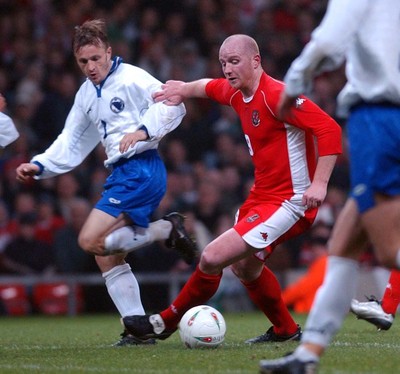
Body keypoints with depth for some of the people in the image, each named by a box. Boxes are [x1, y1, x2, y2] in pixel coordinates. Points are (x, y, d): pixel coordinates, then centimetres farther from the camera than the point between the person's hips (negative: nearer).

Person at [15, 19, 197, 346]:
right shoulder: (87, 94, 18)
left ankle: (167, 230, -10)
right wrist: (38, 166, 11)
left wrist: (143, 130, -29)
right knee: (106, 256, 5)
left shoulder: (131, 78, -8)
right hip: (120, 173, 9)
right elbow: (71, 144, 23)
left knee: (91, 240, -19)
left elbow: (172, 104, -17)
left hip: (141, 169, -9)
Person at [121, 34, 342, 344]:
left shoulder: (276, 95, -22)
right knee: (244, 266, 25)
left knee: (212, 259, -13)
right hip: (260, 196, 10)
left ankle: (166, 323, 6)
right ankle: (285, 330, 43)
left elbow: (329, 129, -29)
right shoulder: (236, 93, 6)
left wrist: (319, 184, -34)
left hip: (290, 202, -10)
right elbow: (211, 87, 32)